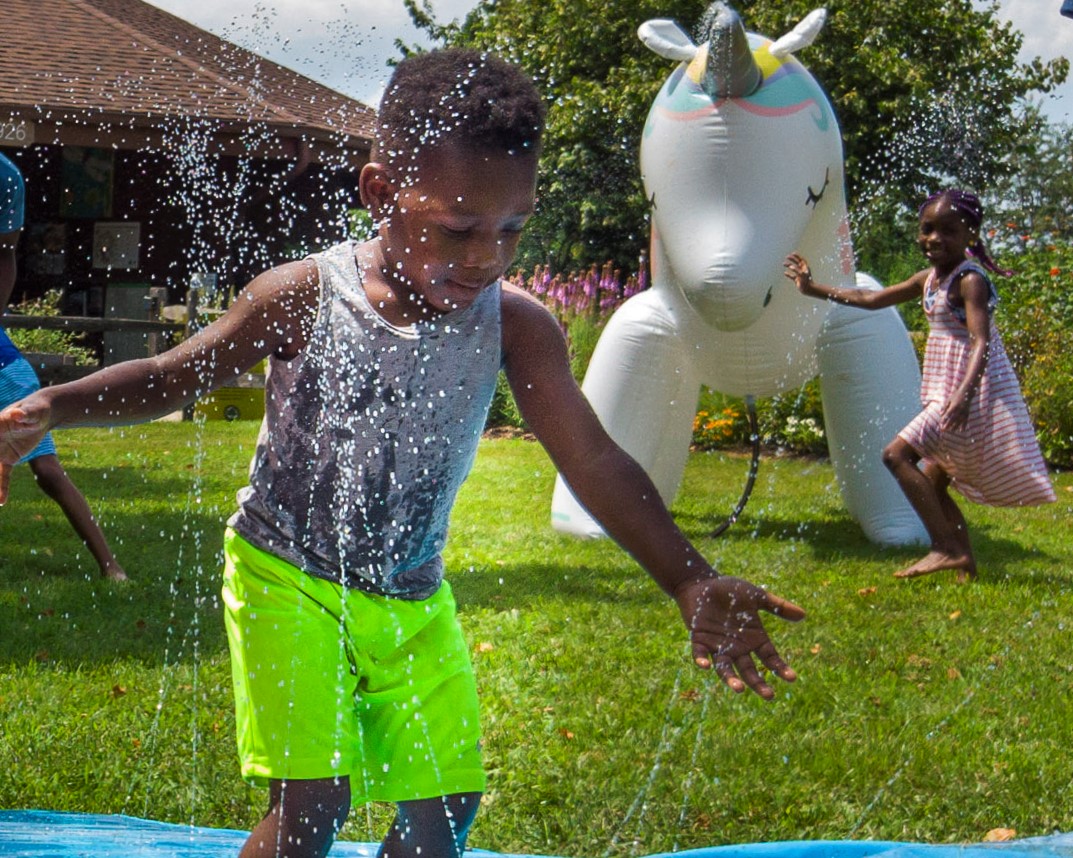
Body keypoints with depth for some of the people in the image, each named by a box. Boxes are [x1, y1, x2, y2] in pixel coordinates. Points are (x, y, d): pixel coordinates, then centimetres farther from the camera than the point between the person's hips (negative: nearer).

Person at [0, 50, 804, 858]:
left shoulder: (516, 326, -12)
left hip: (413, 600, 4)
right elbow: (174, 377, -4)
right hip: (289, 577, -3)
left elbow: (596, 465, -11)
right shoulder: (302, 298, -17)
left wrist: (691, 583, -21)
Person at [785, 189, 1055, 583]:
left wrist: (964, 394, -40)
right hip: (947, 392, 10)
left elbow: (981, 342, -26)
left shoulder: (969, 279, -14)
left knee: (898, 454, -16)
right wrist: (814, 289, 27)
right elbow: (873, 298, 24)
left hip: (971, 391, -10)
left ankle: (946, 548, -19)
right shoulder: (930, 278, 12)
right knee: (933, 481, 14)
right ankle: (964, 560, 18)